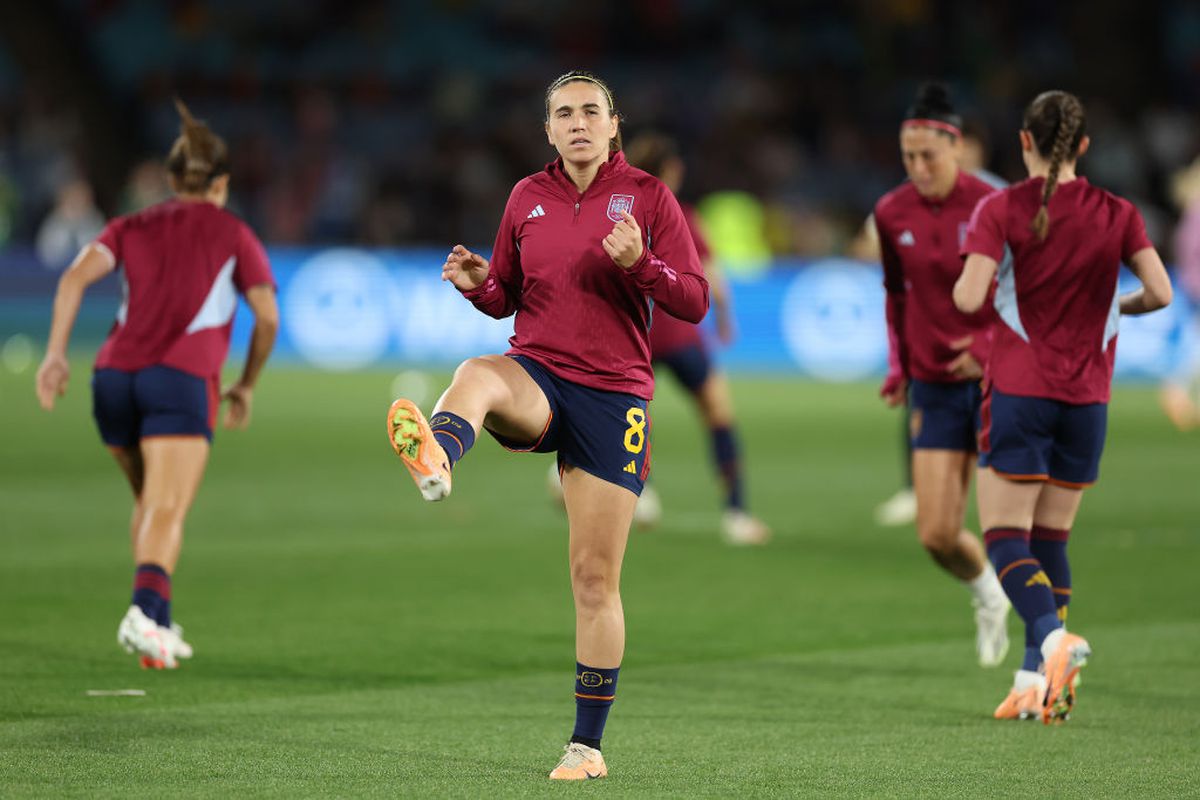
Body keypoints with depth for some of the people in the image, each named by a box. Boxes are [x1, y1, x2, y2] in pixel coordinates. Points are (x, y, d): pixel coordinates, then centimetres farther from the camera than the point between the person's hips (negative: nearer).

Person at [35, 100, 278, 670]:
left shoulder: (132, 227, 20)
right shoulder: (234, 236, 13)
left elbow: (77, 275, 2)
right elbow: (267, 317, 6)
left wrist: (56, 353, -4)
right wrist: (246, 387, 19)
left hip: (114, 374, 4)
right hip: (181, 381, -4)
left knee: (151, 503, 22)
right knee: (168, 512, -14)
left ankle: (159, 625, 19)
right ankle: (146, 611, -37)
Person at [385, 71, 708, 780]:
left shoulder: (648, 196, 1)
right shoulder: (528, 198, 10)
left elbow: (694, 303, -2)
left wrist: (639, 263, -20)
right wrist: (477, 284, -5)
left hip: (614, 393, -2)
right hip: (537, 378, 2)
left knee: (596, 577, -1)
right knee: (477, 376, -37)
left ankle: (588, 746, 9)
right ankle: (435, 461, -72)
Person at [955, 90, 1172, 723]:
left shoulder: (1000, 210, -6)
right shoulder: (1116, 214, 2)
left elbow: (968, 297, -15)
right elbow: (1160, 293, -5)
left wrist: (961, 284, 8)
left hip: (1019, 391, -3)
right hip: (1087, 397, 3)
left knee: (1005, 537, -2)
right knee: (1050, 536, 13)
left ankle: (1052, 636, -29)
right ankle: (1036, 681, 8)